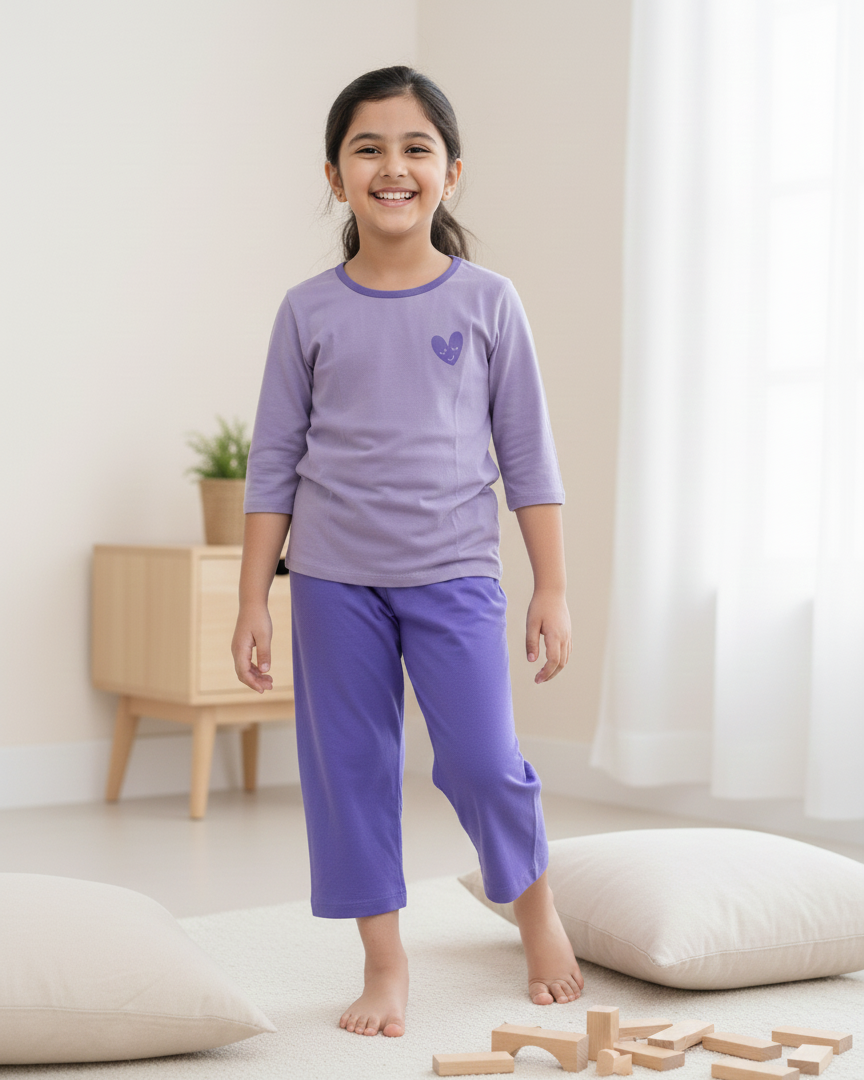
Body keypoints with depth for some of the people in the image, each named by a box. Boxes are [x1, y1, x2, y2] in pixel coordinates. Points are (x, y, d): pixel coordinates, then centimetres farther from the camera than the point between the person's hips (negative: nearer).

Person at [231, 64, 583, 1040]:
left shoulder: (487, 301, 1)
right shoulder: (308, 311, 3)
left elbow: (528, 456, 3)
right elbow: (273, 463, 6)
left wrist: (553, 588, 0)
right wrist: (253, 601, 3)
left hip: (453, 572, -1)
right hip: (334, 576, 2)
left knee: (481, 761, -6)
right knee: (349, 769, 5)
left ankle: (536, 907, 24)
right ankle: (385, 964, 20)